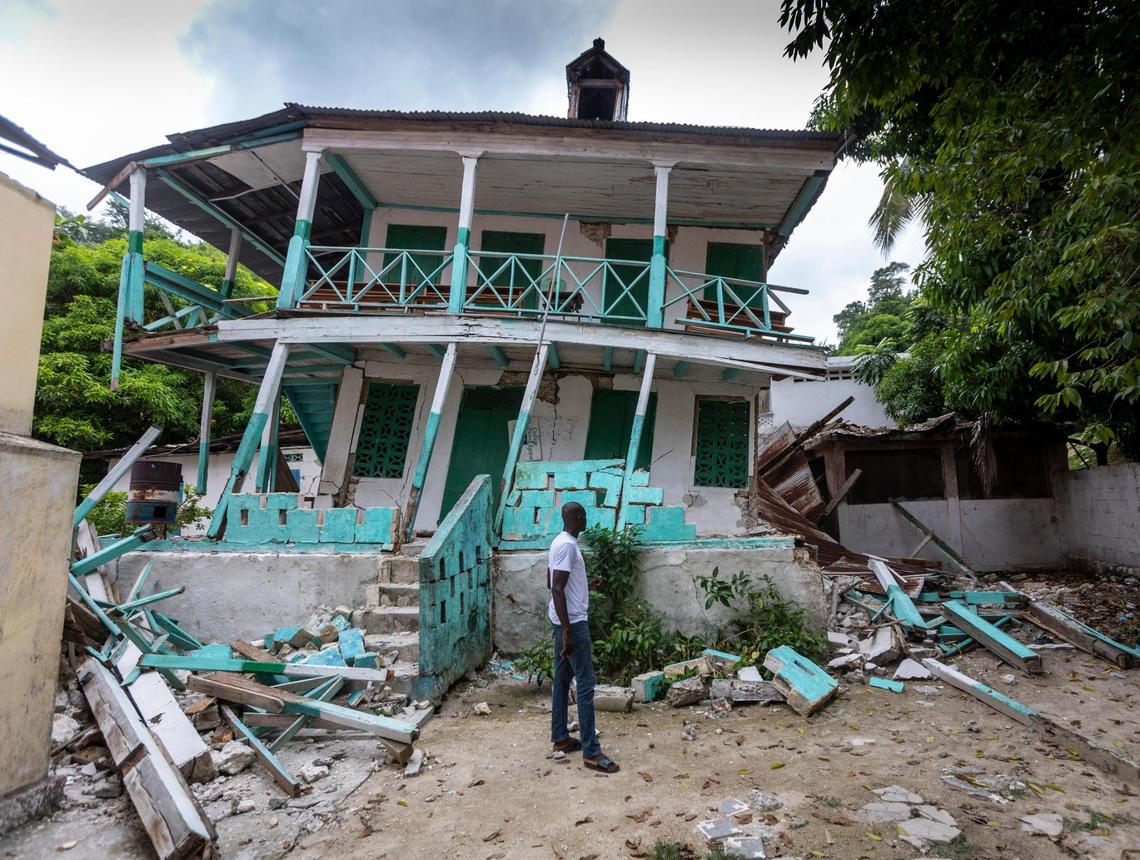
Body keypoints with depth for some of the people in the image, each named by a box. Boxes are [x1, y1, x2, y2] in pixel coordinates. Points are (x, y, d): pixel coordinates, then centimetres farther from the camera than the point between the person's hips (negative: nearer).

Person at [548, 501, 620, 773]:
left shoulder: (560, 542, 11)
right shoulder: (568, 545, -20)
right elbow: (556, 589, -25)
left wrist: (583, 586, 35)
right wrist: (567, 631, -26)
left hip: (563, 619, 10)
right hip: (572, 621, -10)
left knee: (562, 679, 16)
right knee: (585, 683, -6)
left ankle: (560, 738, 26)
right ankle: (591, 752, 0)